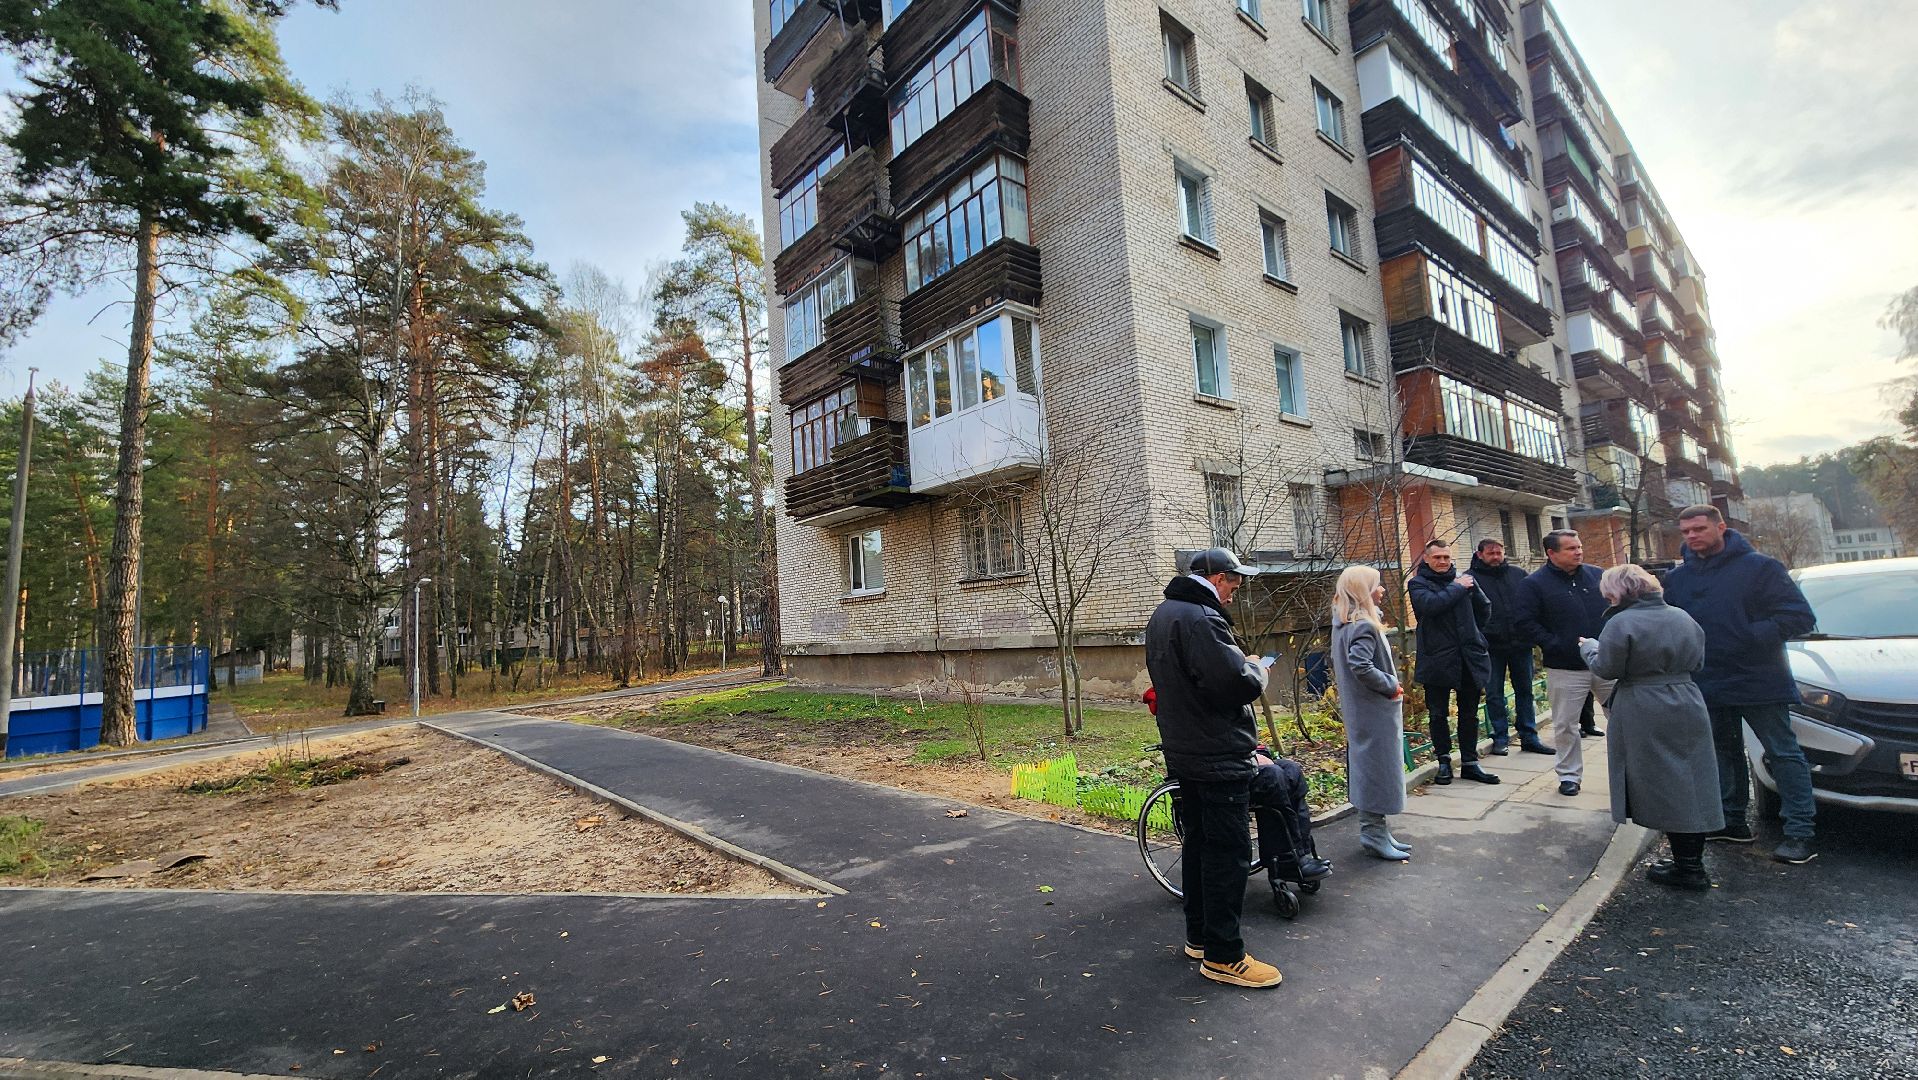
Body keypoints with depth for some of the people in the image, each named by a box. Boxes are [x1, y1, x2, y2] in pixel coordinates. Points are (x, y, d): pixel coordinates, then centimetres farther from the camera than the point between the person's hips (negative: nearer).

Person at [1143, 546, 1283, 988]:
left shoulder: (1163, 614, 11)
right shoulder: (1201, 618, -22)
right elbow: (1237, 683, -28)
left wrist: (1245, 668, 14)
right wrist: (1258, 671, -6)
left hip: (1183, 751, 10)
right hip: (1218, 755, -10)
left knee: (1199, 844, 19)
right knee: (1229, 853, 1)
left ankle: (1199, 936, 31)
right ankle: (1222, 956, 11)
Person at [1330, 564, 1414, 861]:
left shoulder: (1344, 622, 9)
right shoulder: (1364, 626, -20)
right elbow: (1361, 665, -32)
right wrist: (1391, 685, -18)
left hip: (1361, 711, 10)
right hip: (1374, 712, -10)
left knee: (1368, 768, 15)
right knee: (1378, 768, 0)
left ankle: (1374, 830, 26)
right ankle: (1375, 835, 10)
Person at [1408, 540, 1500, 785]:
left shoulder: (1463, 578, 10)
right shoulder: (1418, 583, -1)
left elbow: (1485, 610, 9)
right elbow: (1430, 604, -21)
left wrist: (1471, 586, -2)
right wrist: (1458, 588, -12)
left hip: (1469, 655, 4)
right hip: (1437, 658, -4)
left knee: (1469, 713, 12)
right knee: (1438, 714, 6)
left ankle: (1469, 763, 23)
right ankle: (1443, 762, 19)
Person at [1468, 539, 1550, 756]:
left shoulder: (1518, 574, 8)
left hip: (1520, 644, 4)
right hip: (1491, 647, -3)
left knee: (1524, 691, 11)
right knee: (1494, 695, 4)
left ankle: (1529, 737, 21)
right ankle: (1500, 738, 14)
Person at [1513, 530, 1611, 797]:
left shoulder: (1596, 575, 6)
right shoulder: (1534, 584, -7)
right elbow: (1526, 623, -10)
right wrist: (1557, 646, -15)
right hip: (1565, 669, -3)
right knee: (1565, 725, 6)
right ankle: (1569, 774, 20)